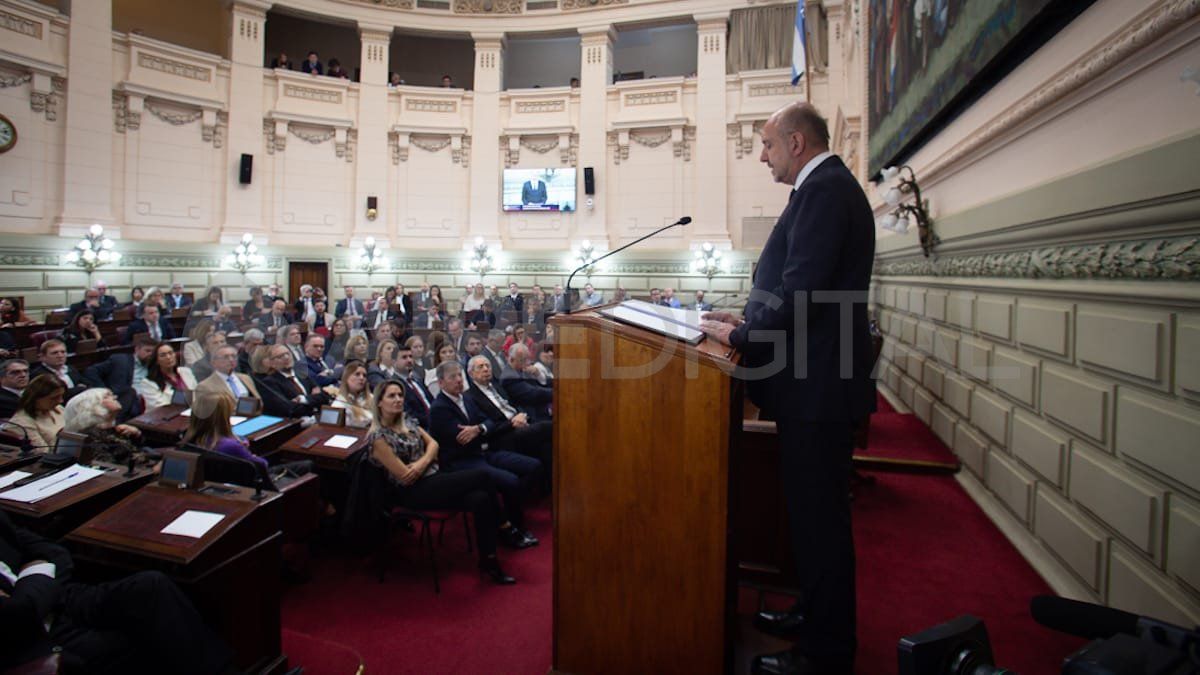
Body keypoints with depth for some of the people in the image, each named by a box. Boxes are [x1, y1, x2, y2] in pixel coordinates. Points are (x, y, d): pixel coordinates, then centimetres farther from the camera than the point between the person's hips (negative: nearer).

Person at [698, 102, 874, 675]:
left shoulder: (824, 189, -15)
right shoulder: (828, 187, 17)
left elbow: (801, 290, -24)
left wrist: (740, 336, -14)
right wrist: (750, 321, 13)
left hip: (817, 386, -10)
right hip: (819, 379, 10)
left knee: (818, 515, 2)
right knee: (814, 510, 20)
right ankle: (814, 614, 37)